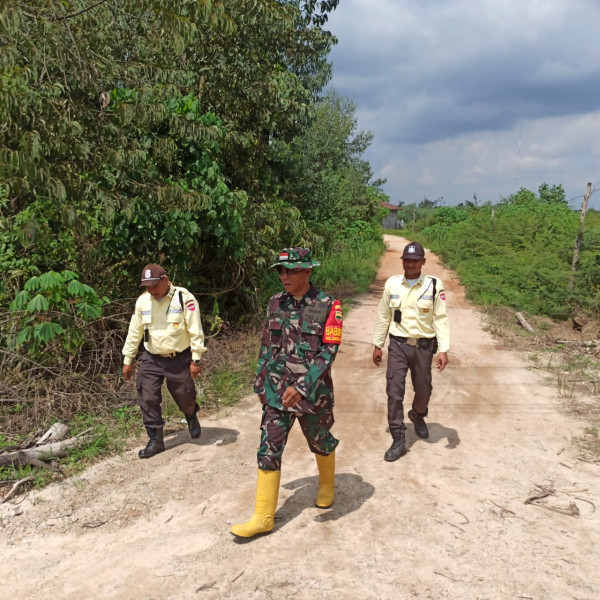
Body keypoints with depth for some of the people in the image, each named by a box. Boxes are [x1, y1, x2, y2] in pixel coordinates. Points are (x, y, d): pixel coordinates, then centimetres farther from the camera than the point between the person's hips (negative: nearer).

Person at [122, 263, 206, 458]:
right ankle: (155, 440, 16)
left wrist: (196, 360, -15)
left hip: (179, 359, -3)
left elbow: (195, 331, -15)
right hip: (151, 359, 4)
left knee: (184, 397, 8)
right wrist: (127, 360, 9)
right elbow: (134, 332, 7)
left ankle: (192, 417, 44)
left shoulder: (184, 298, -16)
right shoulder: (142, 301, -2)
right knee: (147, 399, 0)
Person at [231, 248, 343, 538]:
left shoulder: (327, 306, -13)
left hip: (312, 390, -3)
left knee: (320, 441, 18)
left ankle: (327, 485, 48)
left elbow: (328, 351, -17)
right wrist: (260, 383, 14)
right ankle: (263, 517, 10)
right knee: (269, 448, 1)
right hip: (277, 390, 4)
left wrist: (302, 387, -25)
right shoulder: (275, 303, 2)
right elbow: (266, 346, 11)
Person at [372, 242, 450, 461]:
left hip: (423, 346, 0)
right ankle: (398, 441, 6)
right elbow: (383, 317, 7)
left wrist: (444, 350, -11)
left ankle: (418, 416, 48)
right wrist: (377, 345, 8)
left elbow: (441, 319, -6)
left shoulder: (434, 285, -7)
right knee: (394, 391, -4)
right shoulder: (392, 284, -1)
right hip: (398, 345, 1)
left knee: (423, 390, 14)